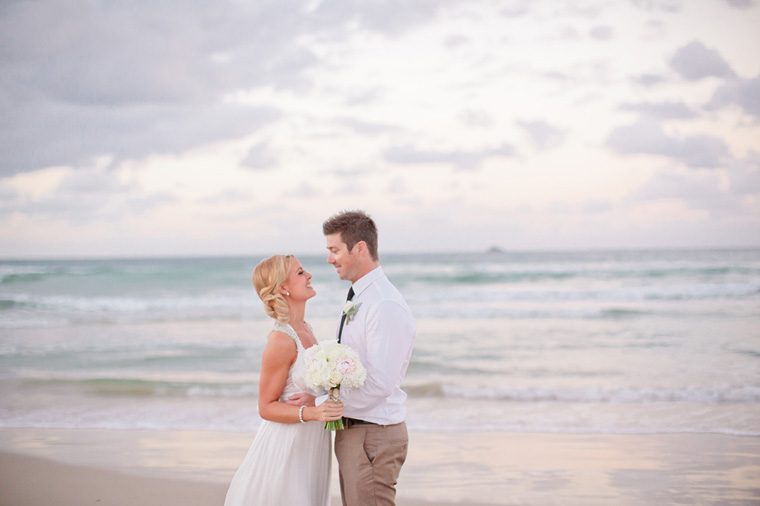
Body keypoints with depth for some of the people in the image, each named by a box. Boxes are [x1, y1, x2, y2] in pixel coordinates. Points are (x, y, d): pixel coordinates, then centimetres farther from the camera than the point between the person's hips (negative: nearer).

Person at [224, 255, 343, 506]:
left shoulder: (305, 329, 7)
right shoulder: (281, 340, -18)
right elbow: (266, 407, -15)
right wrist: (313, 412, -26)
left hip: (310, 450, 8)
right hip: (286, 448, -8)